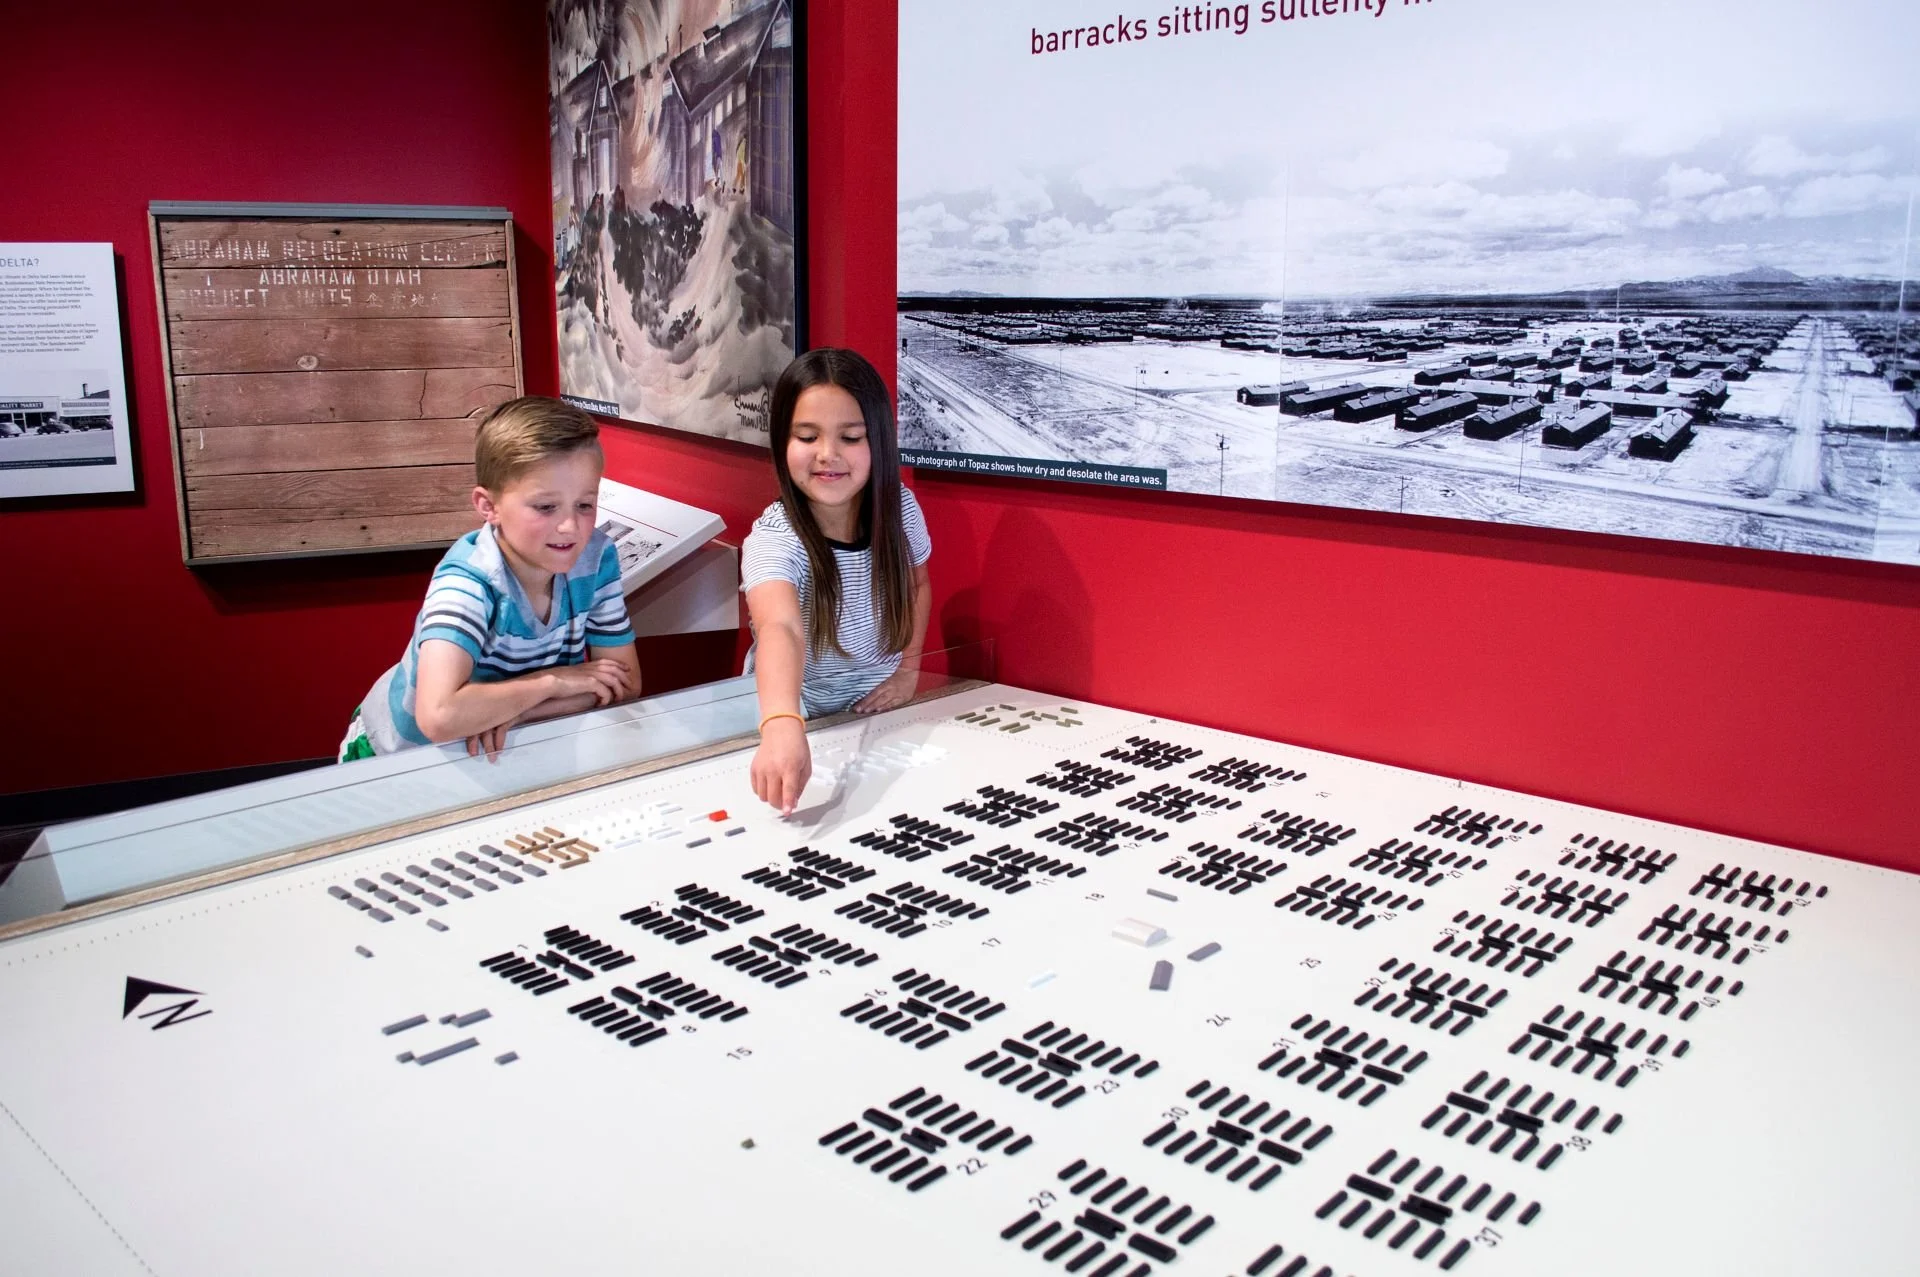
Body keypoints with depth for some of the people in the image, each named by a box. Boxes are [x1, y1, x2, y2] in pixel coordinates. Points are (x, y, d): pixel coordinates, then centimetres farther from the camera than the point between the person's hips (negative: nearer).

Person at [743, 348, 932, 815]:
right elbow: (781, 629, -46)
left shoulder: (899, 508, -10)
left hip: (878, 714, 3)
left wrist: (909, 667, 3)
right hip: (796, 720, -2)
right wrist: (783, 726, -63)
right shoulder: (774, 540, -26)